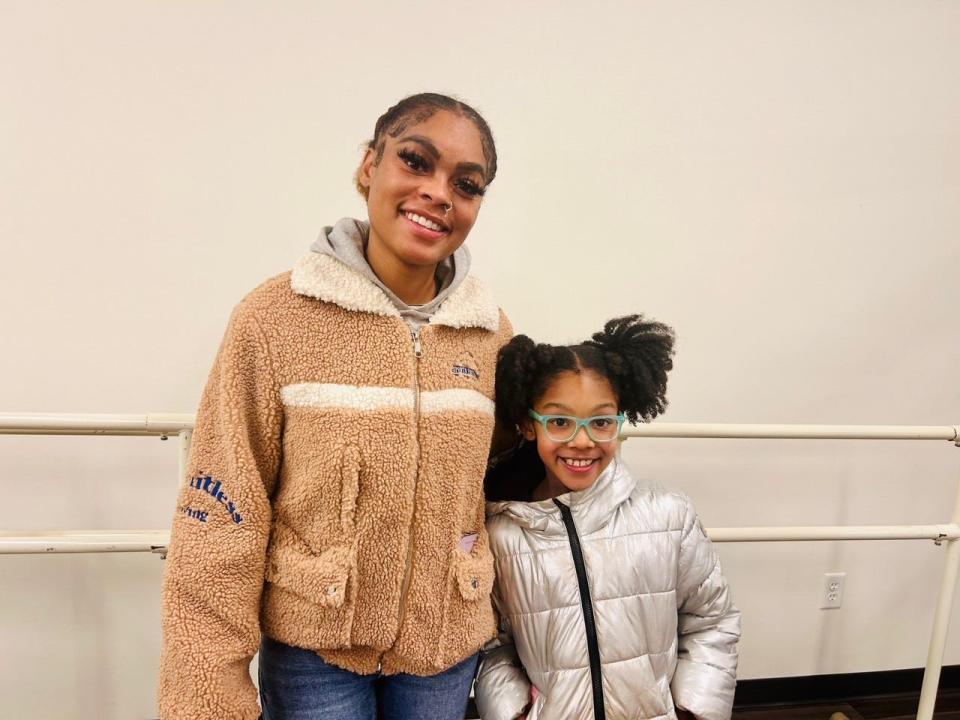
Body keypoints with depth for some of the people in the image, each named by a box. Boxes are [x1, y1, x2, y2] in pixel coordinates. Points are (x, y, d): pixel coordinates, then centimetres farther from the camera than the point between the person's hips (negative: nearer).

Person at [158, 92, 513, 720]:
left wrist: (500, 655, 10)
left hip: (448, 644, 3)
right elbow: (221, 523, -12)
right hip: (313, 643, -2)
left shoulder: (492, 332, -4)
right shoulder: (276, 317, -14)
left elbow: (499, 485, 6)